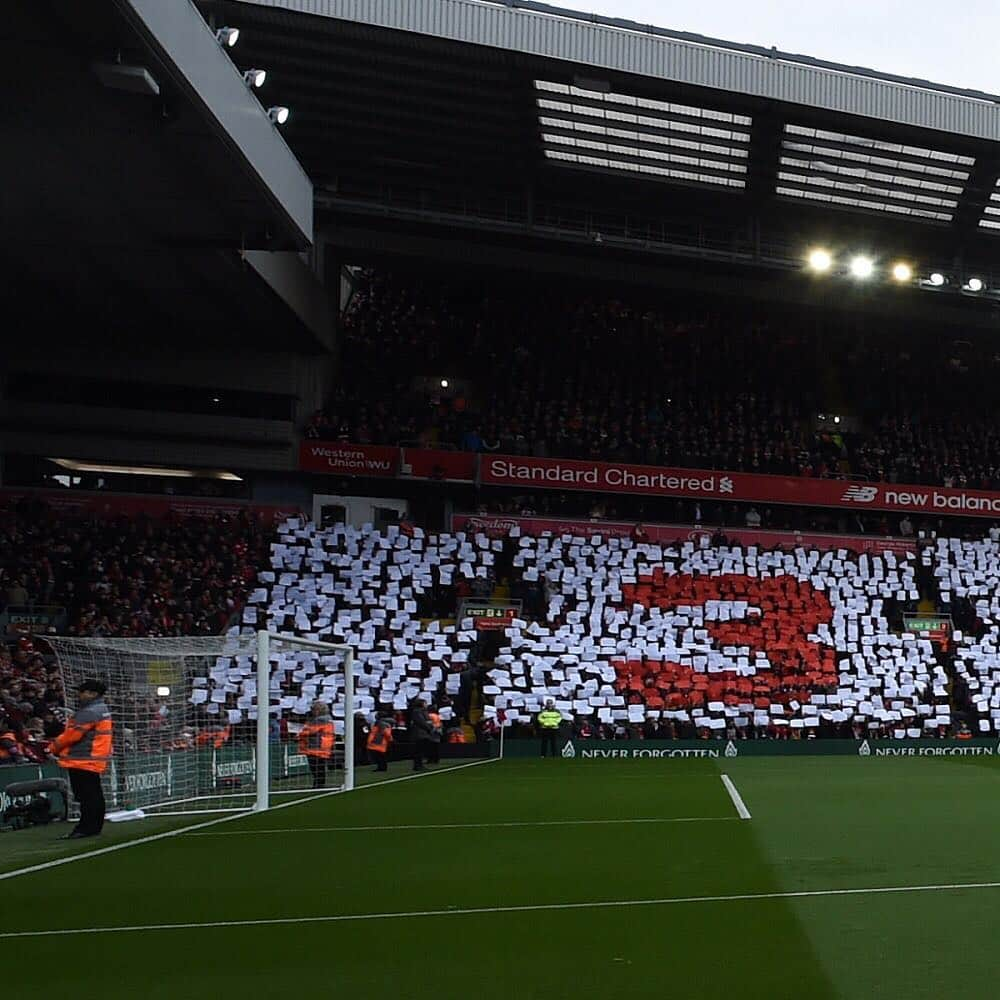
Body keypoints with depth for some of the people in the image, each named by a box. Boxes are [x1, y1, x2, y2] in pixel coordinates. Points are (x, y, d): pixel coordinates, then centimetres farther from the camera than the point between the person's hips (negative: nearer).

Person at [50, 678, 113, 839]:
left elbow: (72, 734, -17)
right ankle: (94, 827, 21)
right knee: (94, 795, 14)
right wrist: (59, 743, 15)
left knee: (86, 796, -8)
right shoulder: (102, 710, 16)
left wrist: (55, 747, -1)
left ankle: (86, 828, -6)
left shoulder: (89, 712, -17)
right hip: (94, 760, 11)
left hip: (83, 760, -11)